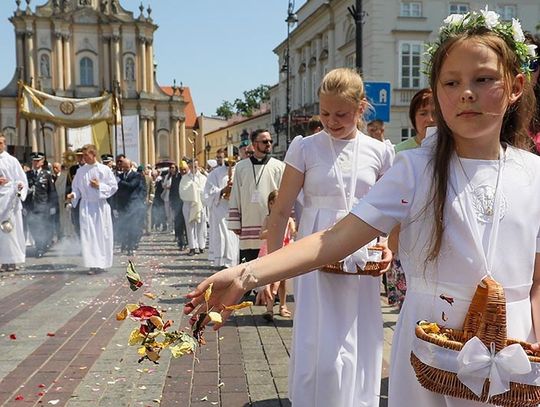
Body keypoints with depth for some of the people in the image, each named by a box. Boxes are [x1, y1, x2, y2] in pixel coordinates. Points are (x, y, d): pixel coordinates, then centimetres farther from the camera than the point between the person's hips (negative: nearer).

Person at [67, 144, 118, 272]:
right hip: (86, 206, 1)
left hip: (101, 205, -1)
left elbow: (114, 187, -1)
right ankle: (93, 264, -1)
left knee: (102, 235, 3)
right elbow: (76, 188, 10)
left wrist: (99, 186, -13)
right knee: (88, 235, -4)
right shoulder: (80, 171, 4)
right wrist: (73, 195, -10)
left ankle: (102, 262, 14)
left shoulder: (104, 169, -2)